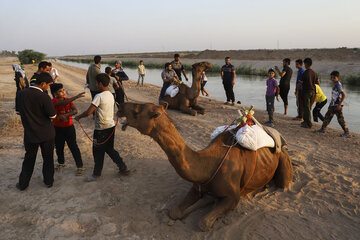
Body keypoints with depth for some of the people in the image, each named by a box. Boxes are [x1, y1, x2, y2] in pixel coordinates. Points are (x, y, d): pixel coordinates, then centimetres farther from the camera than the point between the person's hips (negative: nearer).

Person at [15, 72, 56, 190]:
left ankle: (23, 184, 29)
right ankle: (48, 181, 29)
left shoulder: (20, 94, -7)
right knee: (48, 158, 16)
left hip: (30, 134, 3)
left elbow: (18, 112, 5)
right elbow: (53, 115, -12)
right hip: (46, 134, -3)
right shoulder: (44, 97, -22)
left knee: (29, 159, 19)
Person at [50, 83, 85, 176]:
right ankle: (61, 163, 42)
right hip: (57, 128, 0)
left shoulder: (68, 100, -4)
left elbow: (75, 110, -17)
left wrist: (66, 115, -33)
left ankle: (80, 166, 6)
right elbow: (63, 103, -38)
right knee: (59, 147, 17)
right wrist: (76, 97, -47)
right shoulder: (54, 101, -16)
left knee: (73, 147, -1)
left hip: (69, 127, 0)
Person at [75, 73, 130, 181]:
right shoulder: (111, 95, 6)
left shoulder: (99, 96, -19)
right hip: (111, 126, 8)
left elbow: (88, 112, -20)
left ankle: (96, 174, 24)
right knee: (110, 149, 21)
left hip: (101, 129, -8)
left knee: (98, 152, 9)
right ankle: (123, 168, 25)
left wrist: (78, 117, -5)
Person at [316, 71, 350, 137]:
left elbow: (344, 95, -22)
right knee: (327, 116, 14)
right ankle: (322, 129, 25)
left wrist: (339, 104, -25)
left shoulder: (338, 85, -16)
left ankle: (347, 133, 2)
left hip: (337, 106, -9)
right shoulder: (335, 85, 11)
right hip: (332, 105, 9)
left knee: (340, 119, -5)